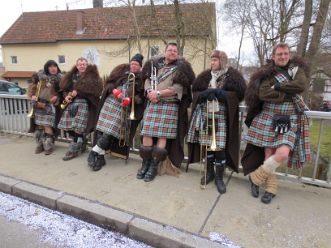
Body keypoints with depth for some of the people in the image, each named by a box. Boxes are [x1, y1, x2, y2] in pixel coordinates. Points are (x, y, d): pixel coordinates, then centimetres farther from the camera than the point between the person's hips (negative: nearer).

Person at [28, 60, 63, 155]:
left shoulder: (59, 78, 1)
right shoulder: (40, 75, 8)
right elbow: (32, 86, 11)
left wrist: (57, 97, -14)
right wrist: (32, 95, -5)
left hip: (50, 105, -3)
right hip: (38, 104, 3)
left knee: (47, 125, -11)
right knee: (39, 125, 6)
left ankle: (48, 146, 0)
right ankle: (40, 145, 18)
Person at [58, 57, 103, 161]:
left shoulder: (91, 75, 2)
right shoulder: (72, 75, 18)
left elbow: (93, 89, -11)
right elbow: (64, 87, 20)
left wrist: (78, 92, -14)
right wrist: (66, 96, -1)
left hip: (84, 104, -6)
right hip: (72, 103, 6)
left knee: (79, 127, -12)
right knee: (69, 126, 3)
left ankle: (74, 150, 0)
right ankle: (80, 146, 19)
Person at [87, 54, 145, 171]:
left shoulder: (142, 77, 3)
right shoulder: (122, 69, 9)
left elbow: (142, 96, -1)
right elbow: (109, 82, 10)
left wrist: (130, 99, -17)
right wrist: (114, 90, -10)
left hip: (124, 107, -2)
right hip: (111, 102, 2)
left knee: (111, 130, -11)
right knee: (102, 128, -4)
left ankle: (94, 152, 1)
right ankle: (100, 156, 3)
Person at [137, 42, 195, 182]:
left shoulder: (180, 68, 3)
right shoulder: (155, 64, 15)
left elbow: (177, 88, -9)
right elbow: (147, 80, 11)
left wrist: (158, 93, -16)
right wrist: (150, 92, -11)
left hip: (170, 106, -3)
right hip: (152, 104, 3)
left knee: (163, 135, -5)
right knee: (147, 134, -2)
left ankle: (154, 166, 5)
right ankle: (145, 163, 12)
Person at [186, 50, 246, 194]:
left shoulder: (232, 76, 2)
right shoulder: (205, 75, 14)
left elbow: (239, 93, -8)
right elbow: (195, 91, 10)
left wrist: (219, 93, -17)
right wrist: (205, 94, -12)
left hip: (222, 115, -4)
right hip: (205, 114, 4)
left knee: (219, 146, -6)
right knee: (206, 143, 8)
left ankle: (219, 178, 12)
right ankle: (209, 172, 28)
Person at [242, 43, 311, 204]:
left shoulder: (297, 69, 9)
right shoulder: (267, 73, 4)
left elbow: (302, 85, -11)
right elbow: (263, 94, -13)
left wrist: (278, 86, -12)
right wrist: (290, 94, -12)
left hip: (290, 119, 1)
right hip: (269, 118, -1)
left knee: (282, 154, -15)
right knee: (268, 154, 0)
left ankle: (255, 177, 6)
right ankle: (271, 188, 20)